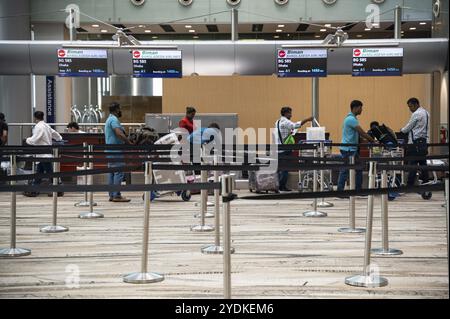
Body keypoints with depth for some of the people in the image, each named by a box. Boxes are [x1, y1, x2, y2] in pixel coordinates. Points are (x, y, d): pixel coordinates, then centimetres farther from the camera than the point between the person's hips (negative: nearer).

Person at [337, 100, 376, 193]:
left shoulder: (352, 118, 16)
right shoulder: (351, 119, -17)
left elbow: (359, 134, 17)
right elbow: (362, 133, -19)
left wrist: (370, 141, 10)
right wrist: (373, 141, -13)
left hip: (352, 149, 10)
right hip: (348, 149, -10)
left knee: (358, 170, 11)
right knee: (345, 171, -5)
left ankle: (358, 190, 15)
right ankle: (340, 191, 0)